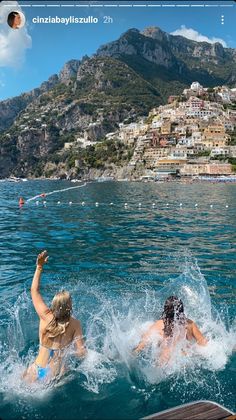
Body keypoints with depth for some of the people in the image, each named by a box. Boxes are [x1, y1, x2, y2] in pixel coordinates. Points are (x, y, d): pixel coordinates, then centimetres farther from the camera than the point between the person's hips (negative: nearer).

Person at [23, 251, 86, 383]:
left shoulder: (46, 316, -13)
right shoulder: (75, 324, -15)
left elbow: (34, 290, -2)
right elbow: (82, 353, -14)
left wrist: (39, 267, 0)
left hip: (38, 373, 0)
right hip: (57, 375, 0)